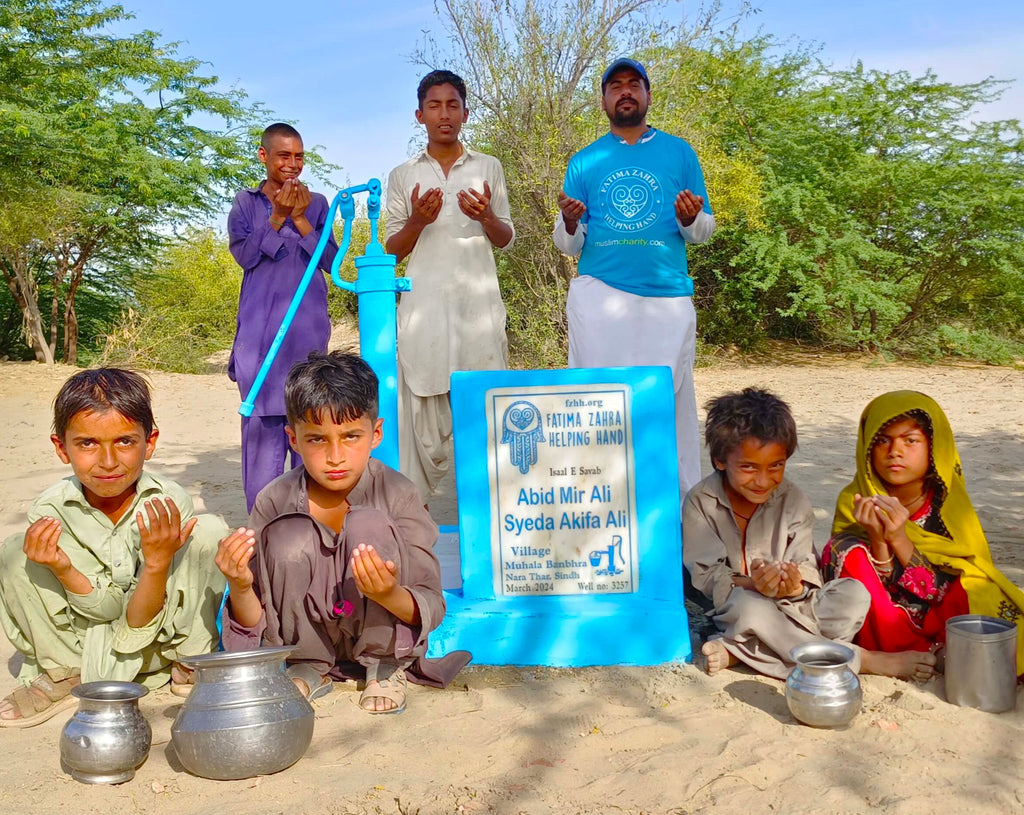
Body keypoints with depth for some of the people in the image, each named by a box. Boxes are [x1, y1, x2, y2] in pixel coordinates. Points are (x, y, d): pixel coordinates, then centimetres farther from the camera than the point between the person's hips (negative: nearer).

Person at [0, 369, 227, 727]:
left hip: (154, 644, -1)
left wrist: (158, 563, -37)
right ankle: (61, 673, 5)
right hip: (86, 651, 2)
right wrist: (62, 568, -33)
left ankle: (190, 662, -2)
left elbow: (139, 619, -17)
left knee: (209, 530, -24)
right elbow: (106, 608, -14)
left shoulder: (170, 503, -20)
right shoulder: (50, 511, -15)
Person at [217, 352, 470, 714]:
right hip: (309, 640, 2)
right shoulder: (275, 501, -14)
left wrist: (390, 595, -41)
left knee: (368, 524, -27)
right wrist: (240, 588, -33)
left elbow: (432, 607, -19)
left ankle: (386, 667, -3)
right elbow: (253, 625, -9)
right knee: (290, 538, -26)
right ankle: (310, 669, 2)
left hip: (381, 636, -1)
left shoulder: (396, 494, -18)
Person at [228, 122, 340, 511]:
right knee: (262, 415, -1)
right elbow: (244, 254, -2)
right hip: (259, 327, 0)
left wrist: (300, 219, -6)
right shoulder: (245, 203, 11)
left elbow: (331, 260, 4)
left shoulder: (316, 203, 12)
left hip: (307, 326, 0)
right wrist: (278, 216, -7)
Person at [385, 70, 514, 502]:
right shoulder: (402, 176, 13)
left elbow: (506, 240, 15)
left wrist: (487, 217, -8)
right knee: (422, 403, -4)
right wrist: (416, 221, -8)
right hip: (424, 303, 0)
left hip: (478, 303, 0)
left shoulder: (489, 168, 14)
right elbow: (391, 251, 12)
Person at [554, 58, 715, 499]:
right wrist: (570, 224, -11)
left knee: (670, 397, 1)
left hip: (667, 296, 0)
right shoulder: (584, 162, 13)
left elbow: (703, 231, 12)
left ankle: (682, 501, 12)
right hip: (599, 295, 0)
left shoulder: (679, 152, 12)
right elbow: (569, 246, 11)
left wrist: (691, 220, -11)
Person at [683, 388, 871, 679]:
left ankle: (736, 652, -26)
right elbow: (707, 575, -14)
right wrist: (750, 585, -34)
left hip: (791, 607, 4)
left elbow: (807, 569, -6)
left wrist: (795, 586, -31)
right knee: (748, 606, -38)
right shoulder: (700, 502, -9)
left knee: (855, 594, -22)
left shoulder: (794, 501, -2)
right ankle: (856, 660, -22)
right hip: (732, 611, -3)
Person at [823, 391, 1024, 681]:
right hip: (881, 629, 1)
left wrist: (899, 540, -26)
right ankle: (937, 658, -18)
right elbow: (870, 595, -10)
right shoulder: (854, 501, -8)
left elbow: (953, 594, -13)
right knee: (846, 550, -24)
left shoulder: (949, 502, -6)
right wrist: (878, 540, -28)